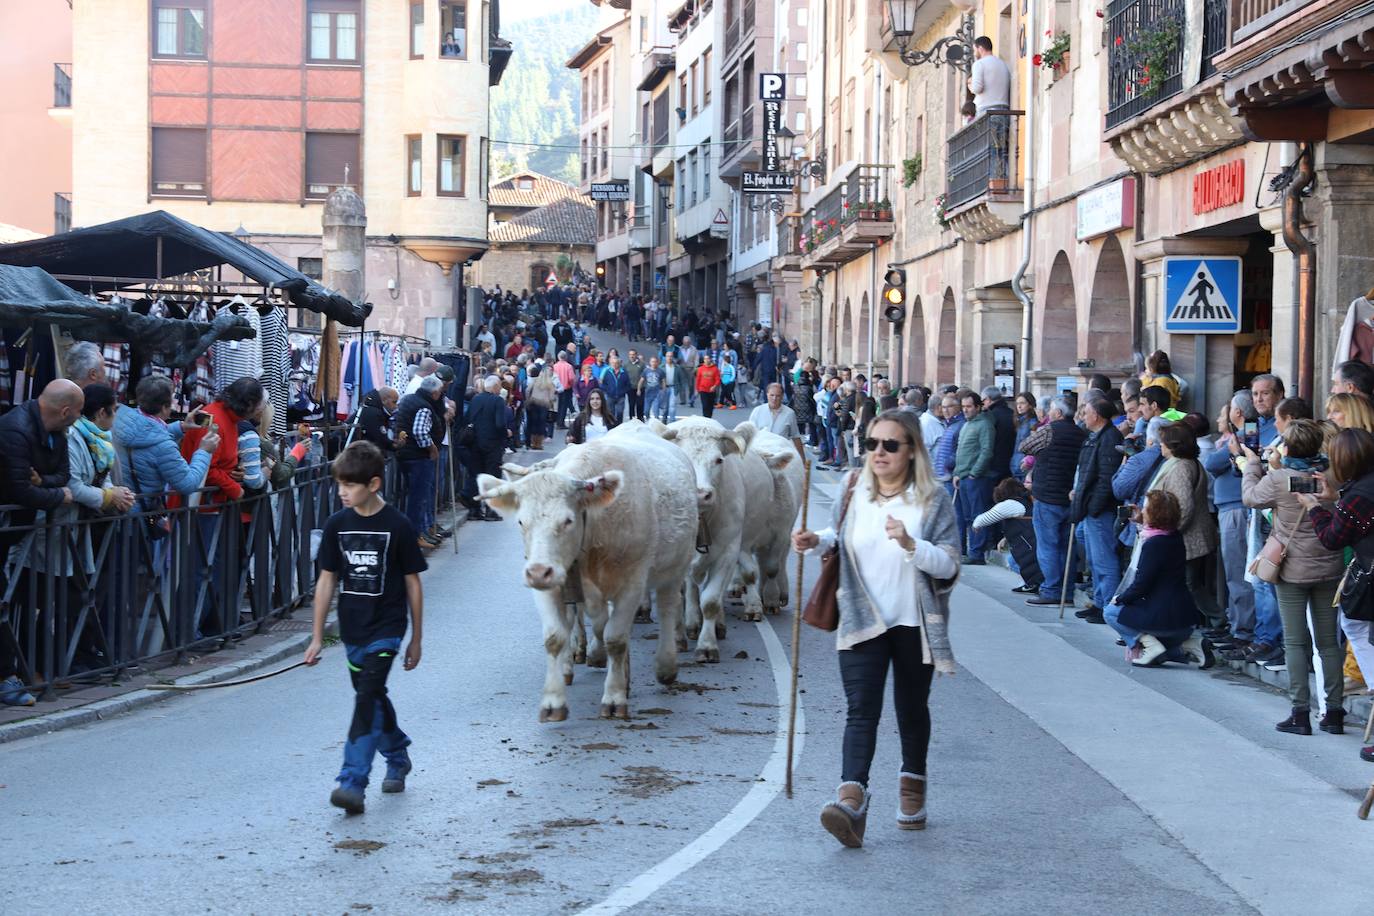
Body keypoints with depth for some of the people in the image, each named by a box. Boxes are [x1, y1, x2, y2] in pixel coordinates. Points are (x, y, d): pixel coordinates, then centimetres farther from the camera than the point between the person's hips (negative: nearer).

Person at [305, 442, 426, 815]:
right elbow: (327, 580, 6)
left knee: (367, 699, -16)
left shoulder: (397, 526, -10)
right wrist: (317, 636, 6)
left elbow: (413, 583, -2)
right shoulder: (337, 525, 1)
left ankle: (353, 782, -20)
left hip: (386, 628, -5)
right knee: (373, 697, 16)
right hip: (352, 629, 5)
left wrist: (416, 639, 1)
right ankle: (397, 757, 39)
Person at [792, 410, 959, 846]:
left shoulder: (933, 500, -7)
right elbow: (842, 539, 19)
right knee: (862, 710, -11)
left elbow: (949, 565, -12)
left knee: (911, 709, 15)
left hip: (913, 625, -1)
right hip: (862, 623, 1)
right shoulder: (854, 491, 2)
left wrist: (910, 544, -28)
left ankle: (912, 786, 38)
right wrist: (817, 540, -3)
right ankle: (852, 801, -24)